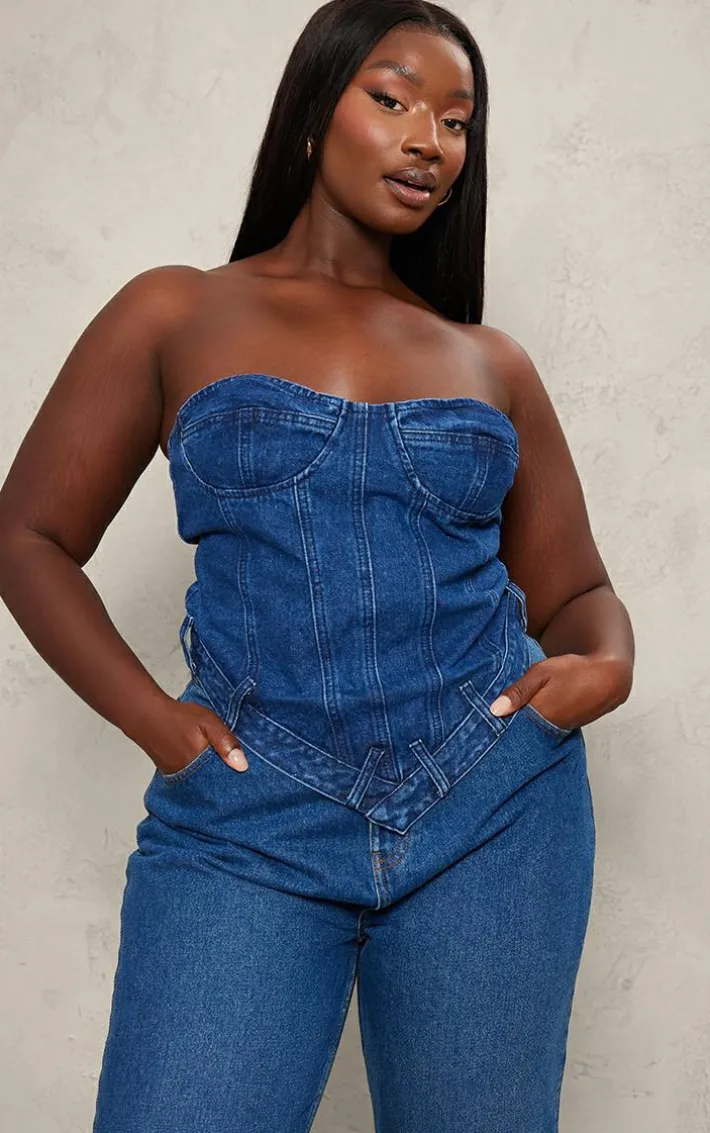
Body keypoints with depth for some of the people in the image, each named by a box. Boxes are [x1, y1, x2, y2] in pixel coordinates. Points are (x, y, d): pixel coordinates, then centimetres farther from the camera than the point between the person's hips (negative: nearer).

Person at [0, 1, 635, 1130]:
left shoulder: (493, 365, 12)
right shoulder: (177, 315, 6)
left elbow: (575, 588, 16)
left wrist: (605, 664, -7)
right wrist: (153, 719, -8)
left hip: (497, 802, 3)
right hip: (247, 818, -2)